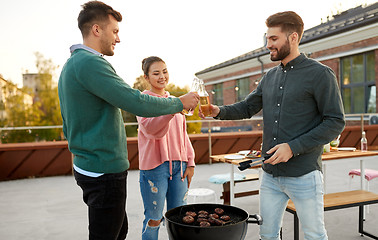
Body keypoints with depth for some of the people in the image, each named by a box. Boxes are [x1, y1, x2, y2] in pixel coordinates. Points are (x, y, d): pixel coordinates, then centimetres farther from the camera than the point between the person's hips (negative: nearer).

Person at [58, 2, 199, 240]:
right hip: (105, 170, -10)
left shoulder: (71, 64, 15)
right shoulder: (89, 62, -17)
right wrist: (180, 102, -10)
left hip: (87, 167, 10)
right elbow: (138, 103, -24)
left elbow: (69, 127, 20)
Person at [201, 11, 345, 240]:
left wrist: (293, 147, -20)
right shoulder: (270, 77, 11)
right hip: (270, 174, 6)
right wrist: (219, 111, -5)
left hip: (304, 175, -6)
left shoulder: (320, 74, -9)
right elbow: (247, 107, 15)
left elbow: (335, 122, -11)